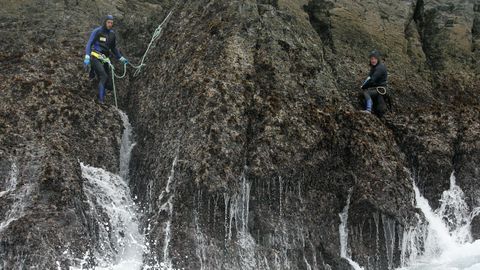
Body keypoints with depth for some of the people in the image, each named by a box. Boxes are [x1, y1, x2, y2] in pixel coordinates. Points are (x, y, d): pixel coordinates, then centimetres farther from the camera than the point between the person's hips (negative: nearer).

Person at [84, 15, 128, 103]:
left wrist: (121, 58, 20)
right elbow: (89, 44, -10)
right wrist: (87, 57, -22)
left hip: (105, 59, 6)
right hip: (95, 57, -6)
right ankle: (101, 100, -20)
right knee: (104, 76, -20)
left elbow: (113, 48, 24)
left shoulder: (112, 34, 11)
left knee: (108, 78, -1)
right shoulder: (97, 31, -6)